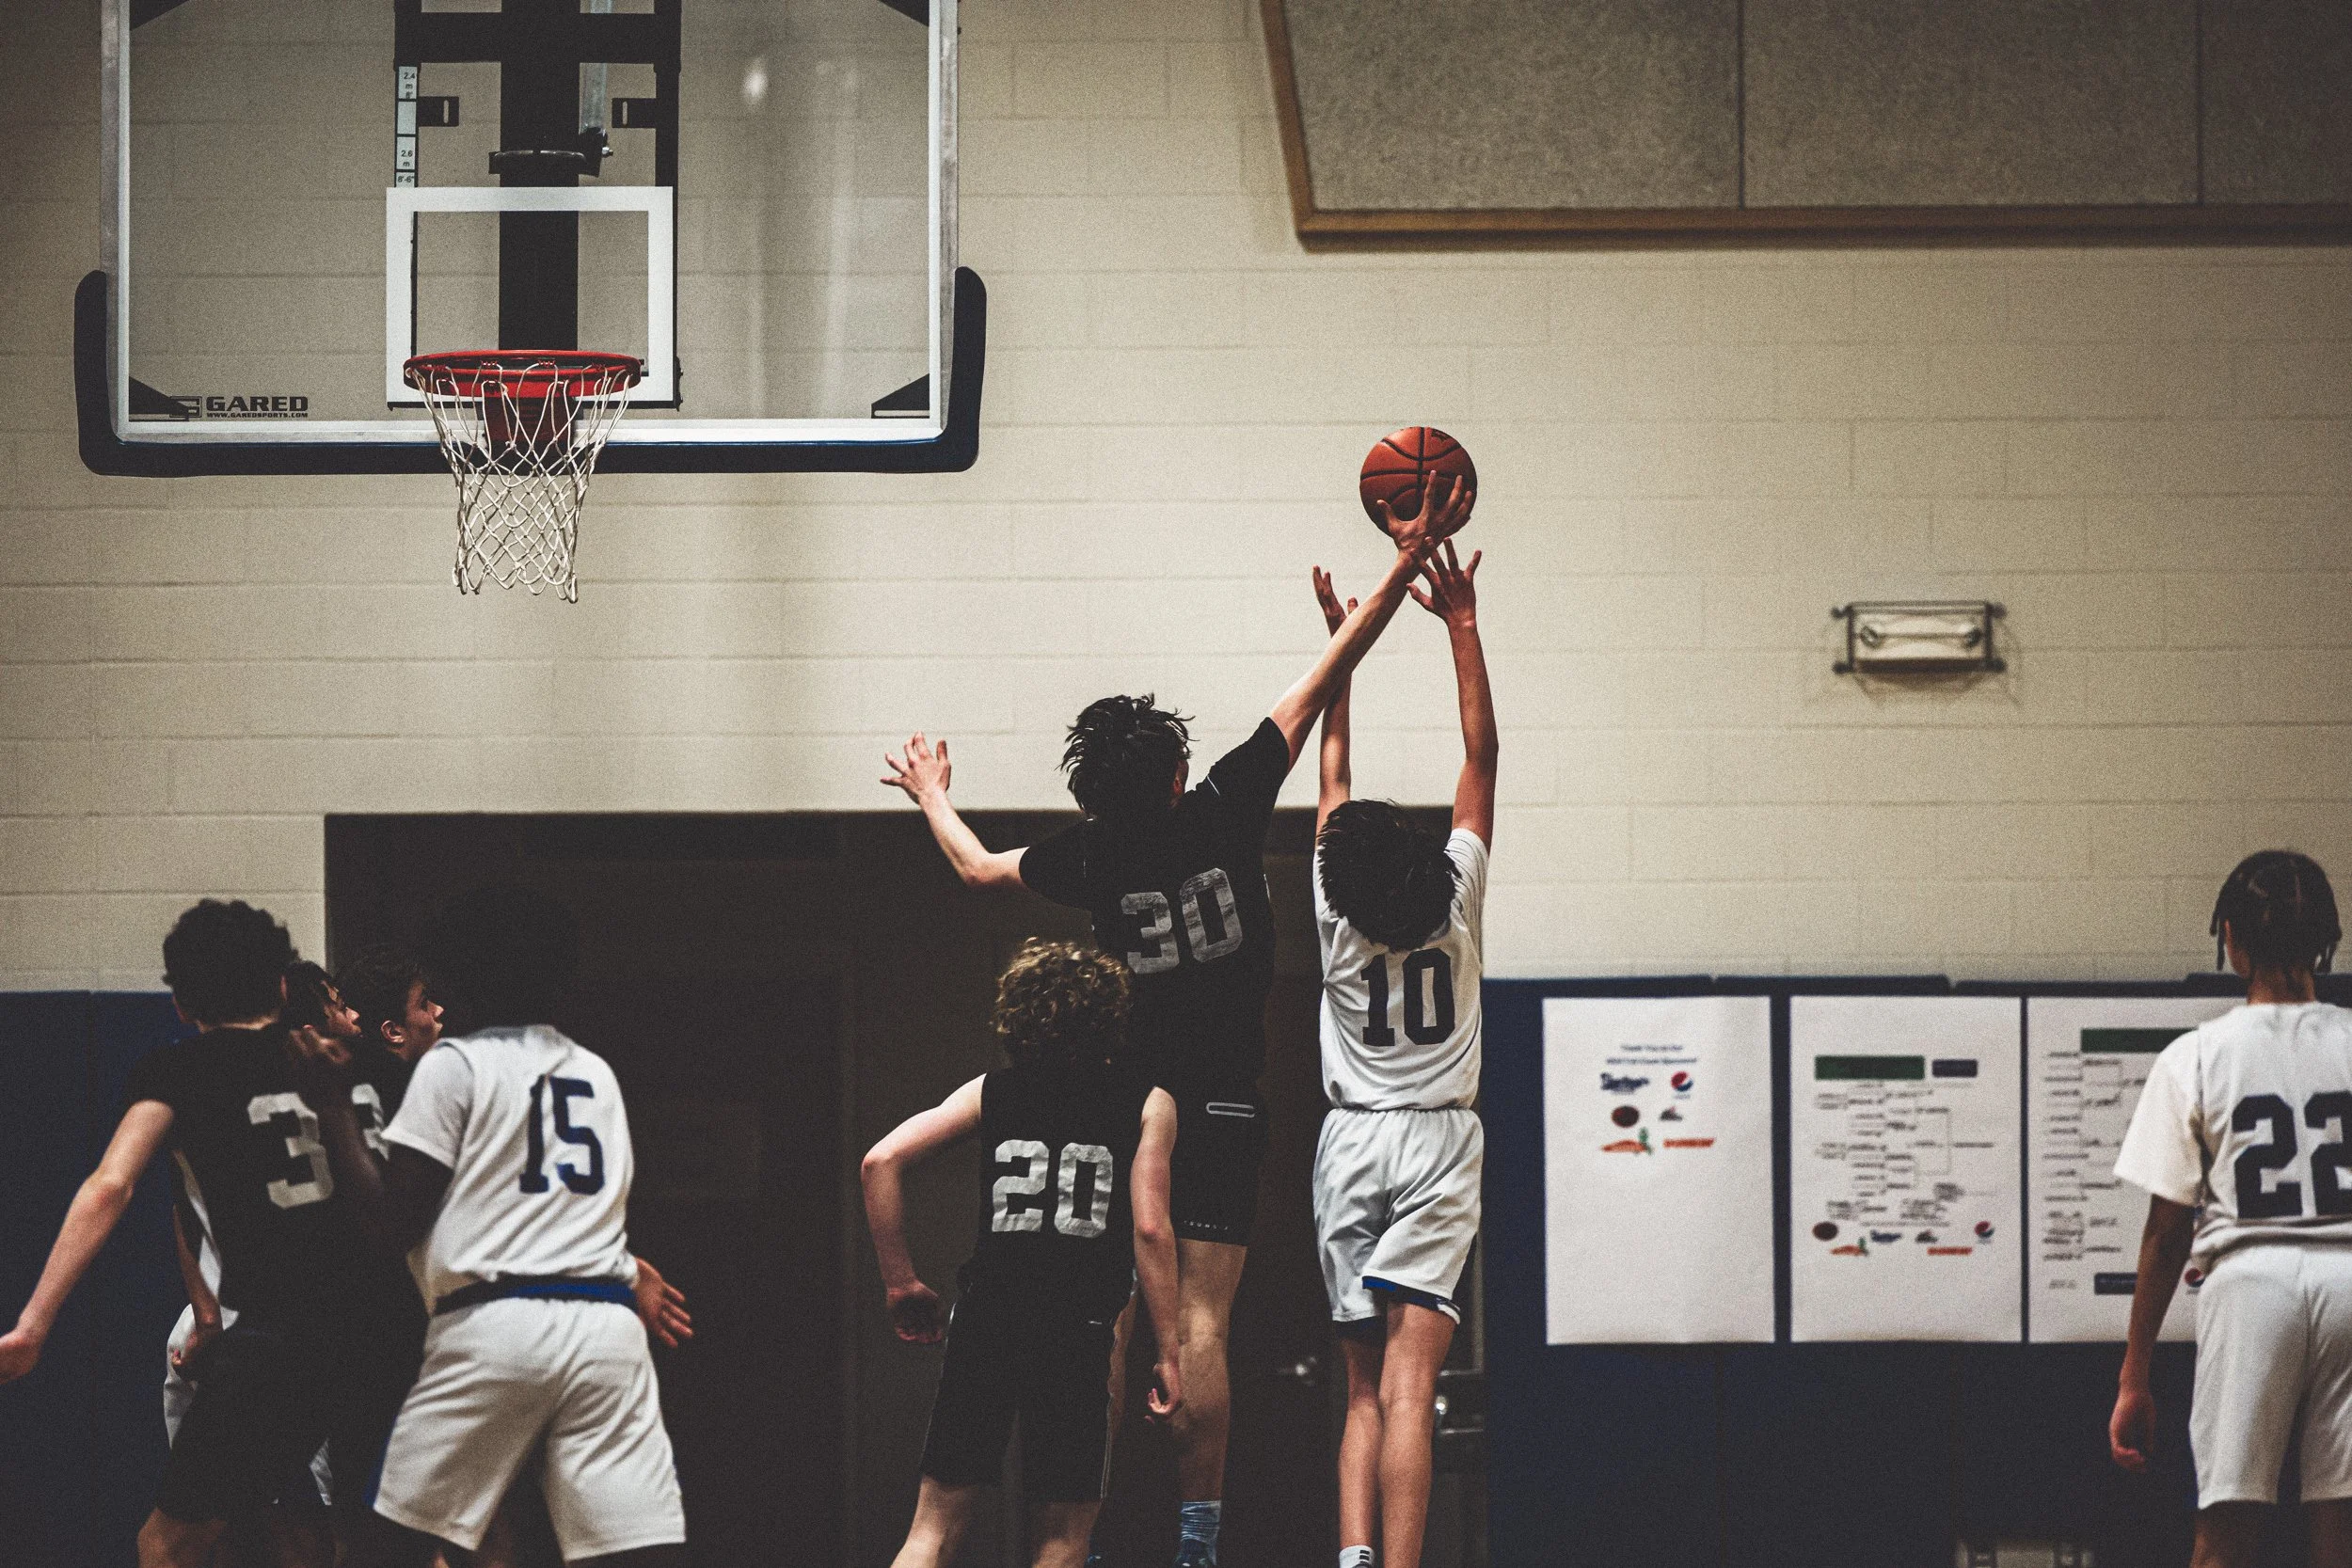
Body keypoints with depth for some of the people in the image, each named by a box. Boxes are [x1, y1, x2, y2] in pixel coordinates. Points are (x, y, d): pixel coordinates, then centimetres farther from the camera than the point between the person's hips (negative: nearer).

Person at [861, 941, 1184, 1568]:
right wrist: (1168, 1355, -2)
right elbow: (1150, 1229, -5)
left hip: (985, 1322, 2)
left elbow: (881, 1160, 2)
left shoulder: (991, 1092, 11)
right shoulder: (1148, 1107, 4)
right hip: (1077, 1333, -2)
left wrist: (901, 1282, 9)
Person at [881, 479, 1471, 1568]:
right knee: (1200, 1326, -7)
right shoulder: (1222, 813, -7)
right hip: (1222, 1111, -2)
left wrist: (932, 800, 38)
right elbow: (1322, 684, -7)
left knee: (1109, 1329, 4)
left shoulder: (1089, 858, -2)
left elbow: (977, 867, 18)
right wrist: (1407, 566, -5)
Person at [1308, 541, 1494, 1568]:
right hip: (1440, 1145, -2)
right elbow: (1481, 760, -3)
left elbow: (1333, 773, 7)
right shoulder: (1457, 901, -8)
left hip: (1351, 1143, 2)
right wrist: (1461, 626, 0)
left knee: (1365, 1389, 7)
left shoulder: (1337, 915, -4)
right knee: (1407, 1385, -13)